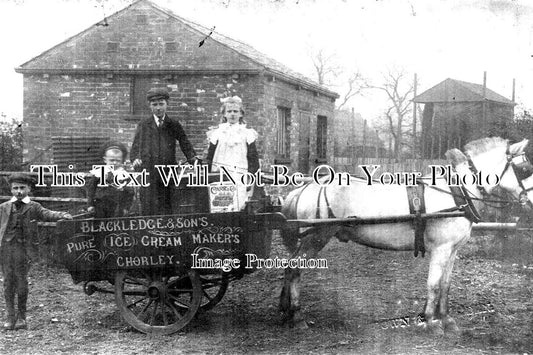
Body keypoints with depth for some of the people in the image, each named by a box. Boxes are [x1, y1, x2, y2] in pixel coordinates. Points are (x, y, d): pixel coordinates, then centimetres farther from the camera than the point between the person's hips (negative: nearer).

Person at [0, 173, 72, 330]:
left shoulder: (33, 207, 8)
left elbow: (47, 214, -7)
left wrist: (62, 215, -25)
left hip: (23, 247, -2)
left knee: (21, 280, -1)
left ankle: (21, 317, 11)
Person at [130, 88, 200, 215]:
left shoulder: (173, 124, 11)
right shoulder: (143, 125, 11)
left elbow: (185, 143, 6)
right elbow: (136, 146, 6)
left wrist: (193, 159, -10)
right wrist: (136, 158, -14)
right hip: (148, 173, 0)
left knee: (167, 208, -4)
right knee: (149, 208, -5)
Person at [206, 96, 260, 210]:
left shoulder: (247, 133, 10)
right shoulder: (217, 133, 13)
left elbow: (253, 160, 9)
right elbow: (209, 158, 14)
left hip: (239, 178, -1)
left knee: (237, 208, -14)